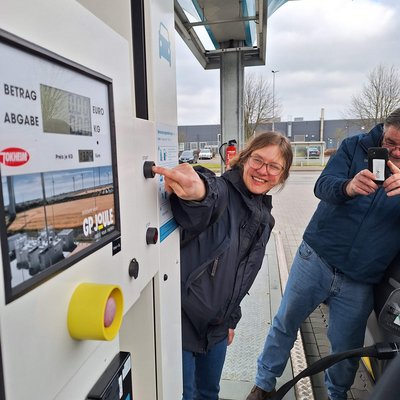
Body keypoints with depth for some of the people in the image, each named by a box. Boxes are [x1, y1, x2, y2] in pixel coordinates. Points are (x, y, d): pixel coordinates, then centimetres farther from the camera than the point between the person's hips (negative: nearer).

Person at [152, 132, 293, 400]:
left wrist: (231, 320, 18)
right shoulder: (220, 190, -16)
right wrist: (199, 192, -67)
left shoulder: (264, 218, 6)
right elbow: (211, 194, -44)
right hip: (182, 319, -6)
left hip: (216, 326, 7)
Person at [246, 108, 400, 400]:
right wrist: (348, 187, -39)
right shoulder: (355, 147, -4)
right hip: (316, 259, 0)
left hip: (360, 282, 1)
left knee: (346, 348, 15)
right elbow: (323, 186, -16)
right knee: (285, 324, 10)